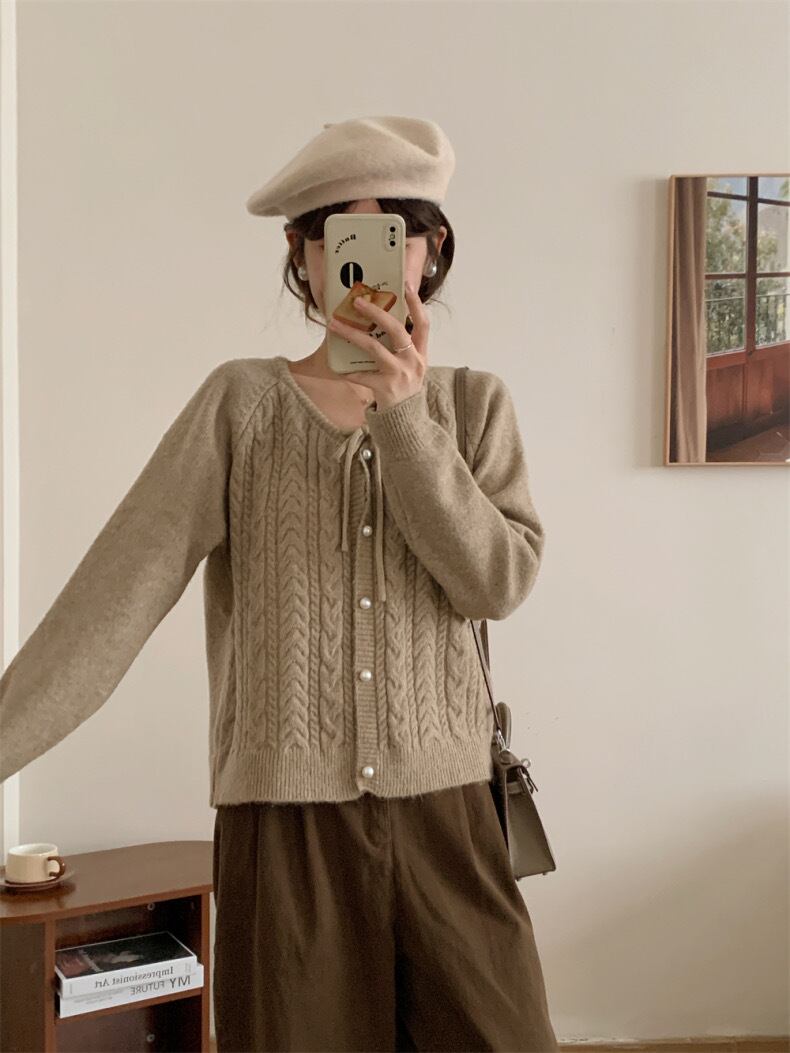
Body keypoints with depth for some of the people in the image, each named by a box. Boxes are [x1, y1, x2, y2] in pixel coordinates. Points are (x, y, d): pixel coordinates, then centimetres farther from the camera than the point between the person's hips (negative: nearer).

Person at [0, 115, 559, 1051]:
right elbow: (119, 590, -9)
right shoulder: (242, 402, -3)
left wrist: (403, 415, -15)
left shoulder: (475, 404, 5)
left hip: (445, 811, 2)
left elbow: (499, 582, -7)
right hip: (283, 825, -2)